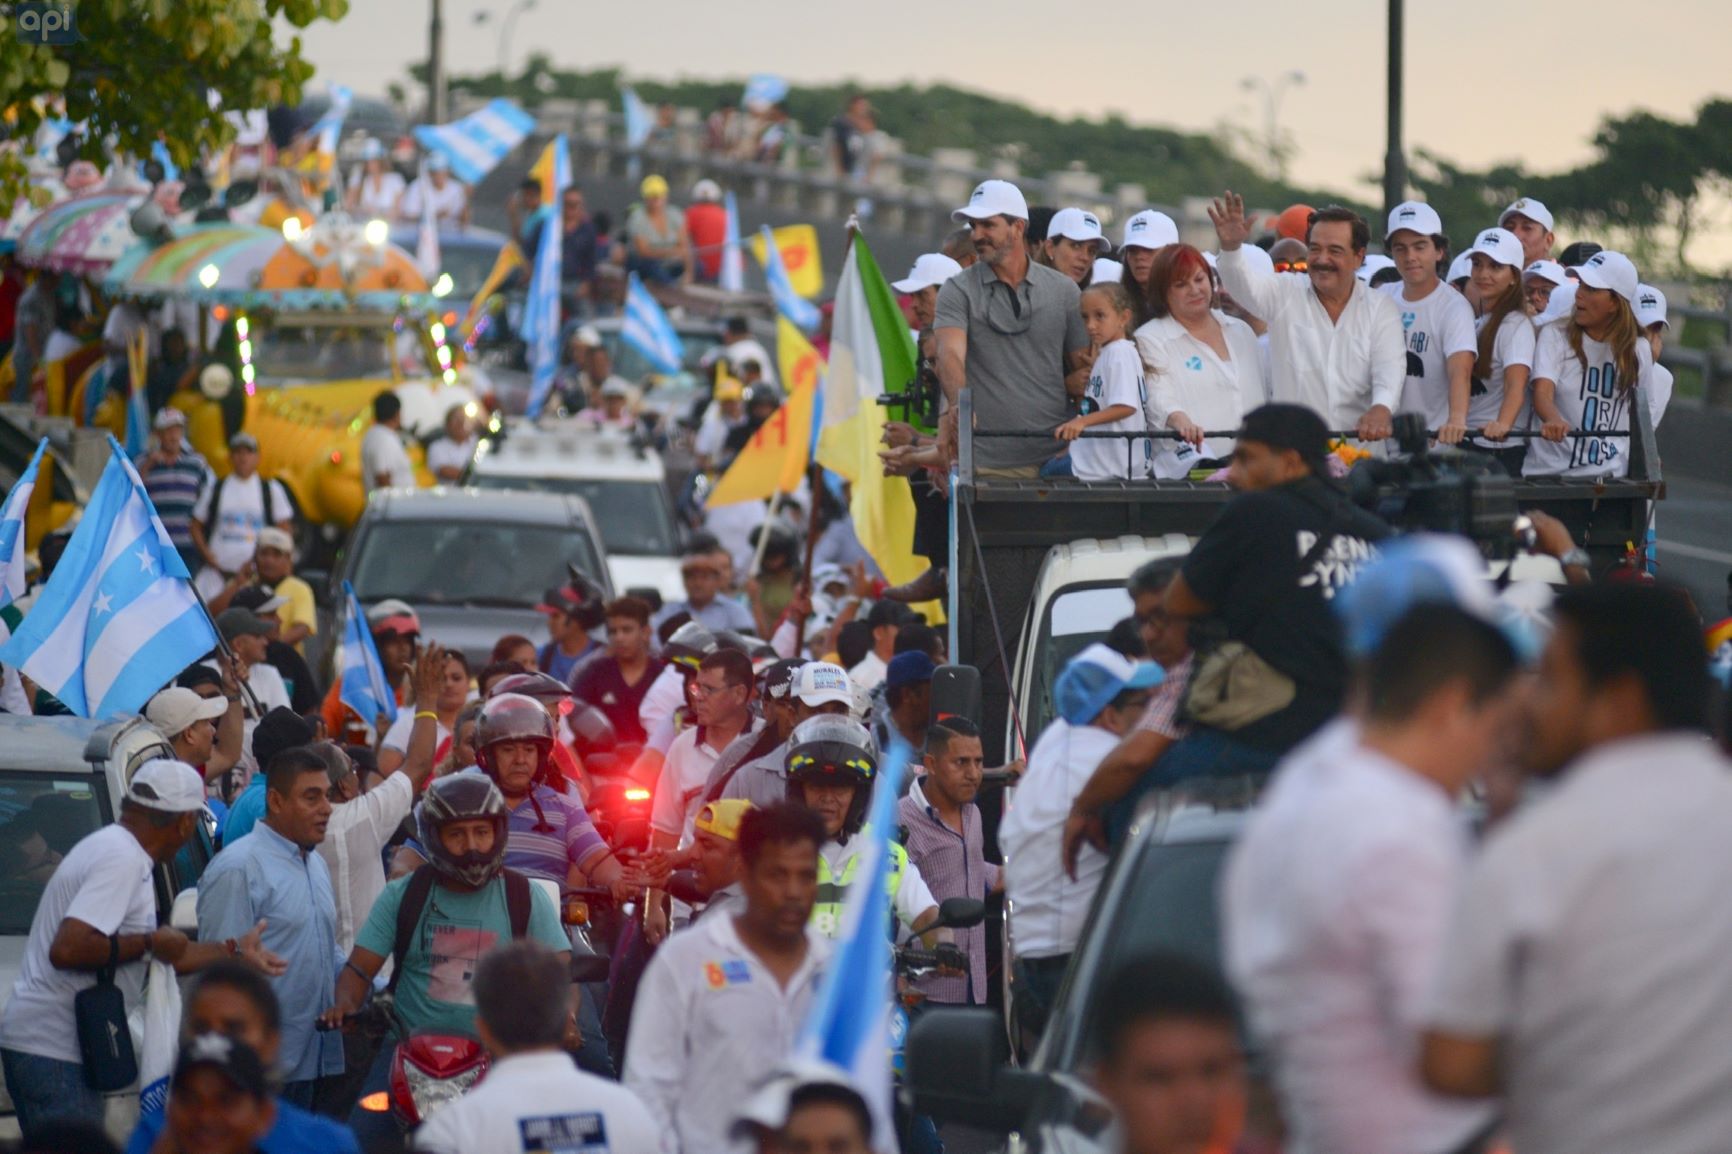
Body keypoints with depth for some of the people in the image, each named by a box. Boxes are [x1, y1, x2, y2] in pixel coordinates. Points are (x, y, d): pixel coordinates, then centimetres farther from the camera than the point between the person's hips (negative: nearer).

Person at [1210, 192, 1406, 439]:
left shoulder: (1381, 308, 10)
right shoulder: (1285, 294, 8)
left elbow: (1390, 366, -3)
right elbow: (1244, 282, -10)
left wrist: (1382, 408, -25)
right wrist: (1231, 247, -33)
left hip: (1360, 441, 0)